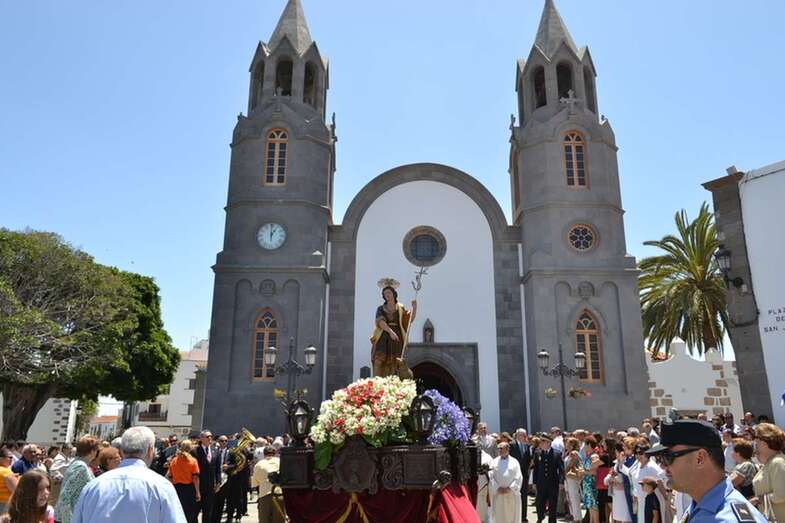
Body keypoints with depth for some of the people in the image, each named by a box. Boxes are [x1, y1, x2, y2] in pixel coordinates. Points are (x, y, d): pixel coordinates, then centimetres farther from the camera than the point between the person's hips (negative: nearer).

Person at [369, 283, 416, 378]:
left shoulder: (400, 308, 13)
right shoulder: (380, 309, 8)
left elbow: (410, 319, -1)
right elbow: (380, 322, -9)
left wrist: (414, 308, -19)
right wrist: (390, 331, -27)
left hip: (397, 340, 1)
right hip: (383, 340, -1)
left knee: (397, 364, -11)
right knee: (380, 363, -12)